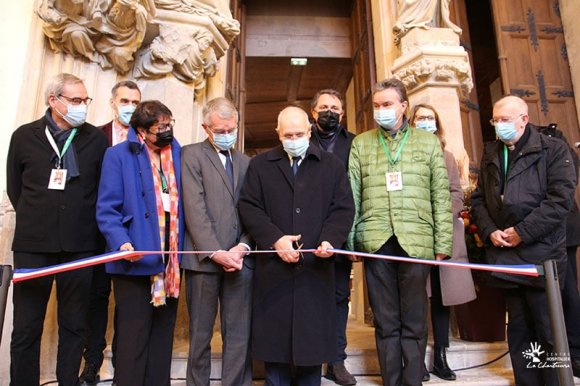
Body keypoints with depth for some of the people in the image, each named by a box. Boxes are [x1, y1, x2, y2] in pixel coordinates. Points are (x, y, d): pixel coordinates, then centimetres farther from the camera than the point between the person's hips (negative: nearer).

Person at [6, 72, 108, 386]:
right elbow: (14, 189, 12)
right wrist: (36, 219, 9)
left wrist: (85, 226, 4)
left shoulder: (97, 139, 3)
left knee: (73, 326, 10)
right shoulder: (24, 136, 5)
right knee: (26, 328, 8)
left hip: (80, 246, 0)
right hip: (33, 245, 1)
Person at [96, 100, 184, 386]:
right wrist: (122, 244, -24)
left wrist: (181, 251, 0)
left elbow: (183, 204, 9)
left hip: (170, 262, 5)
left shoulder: (179, 155, 9)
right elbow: (107, 209, -8)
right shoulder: (119, 155, -3)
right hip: (137, 259, -4)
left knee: (163, 333, 15)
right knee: (134, 335, 5)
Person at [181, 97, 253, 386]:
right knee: (200, 332, 9)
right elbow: (194, 208, -8)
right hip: (204, 258, -3)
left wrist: (243, 247, -6)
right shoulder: (191, 155, 3)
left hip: (240, 258, 4)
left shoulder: (246, 162, 16)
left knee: (239, 333, 7)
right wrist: (216, 252, -14)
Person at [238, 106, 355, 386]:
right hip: (274, 267, 0)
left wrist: (330, 239, -13)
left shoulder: (332, 165, 11)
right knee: (274, 338, 8)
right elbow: (249, 207, 1)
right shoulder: (260, 165, 10)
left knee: (314, 339, 8)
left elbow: (343, 208, 5)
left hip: (317, 266, 1)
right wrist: (275, 239, -12)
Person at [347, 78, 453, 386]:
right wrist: (348, 239, -1)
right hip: (376, 241, 1)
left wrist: (443, 244, 1)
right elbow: (351, 194, 6)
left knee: (413, 323, 8)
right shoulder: (361, 143, 12)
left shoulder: (428, 142, 11)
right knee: (386, 323, 9)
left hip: (416, 241, 0)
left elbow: (441, 196, 7)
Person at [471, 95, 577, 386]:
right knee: (518, 329, 13)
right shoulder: (490, 155, 15)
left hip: (540, 255, -4)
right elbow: (478, 199, 13)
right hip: (504, 255, 5)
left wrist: (523, 232, -14)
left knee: (549, 330, 2)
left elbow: (560, 198, -10)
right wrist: (490, 231, -2)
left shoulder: (553, 150, 0)